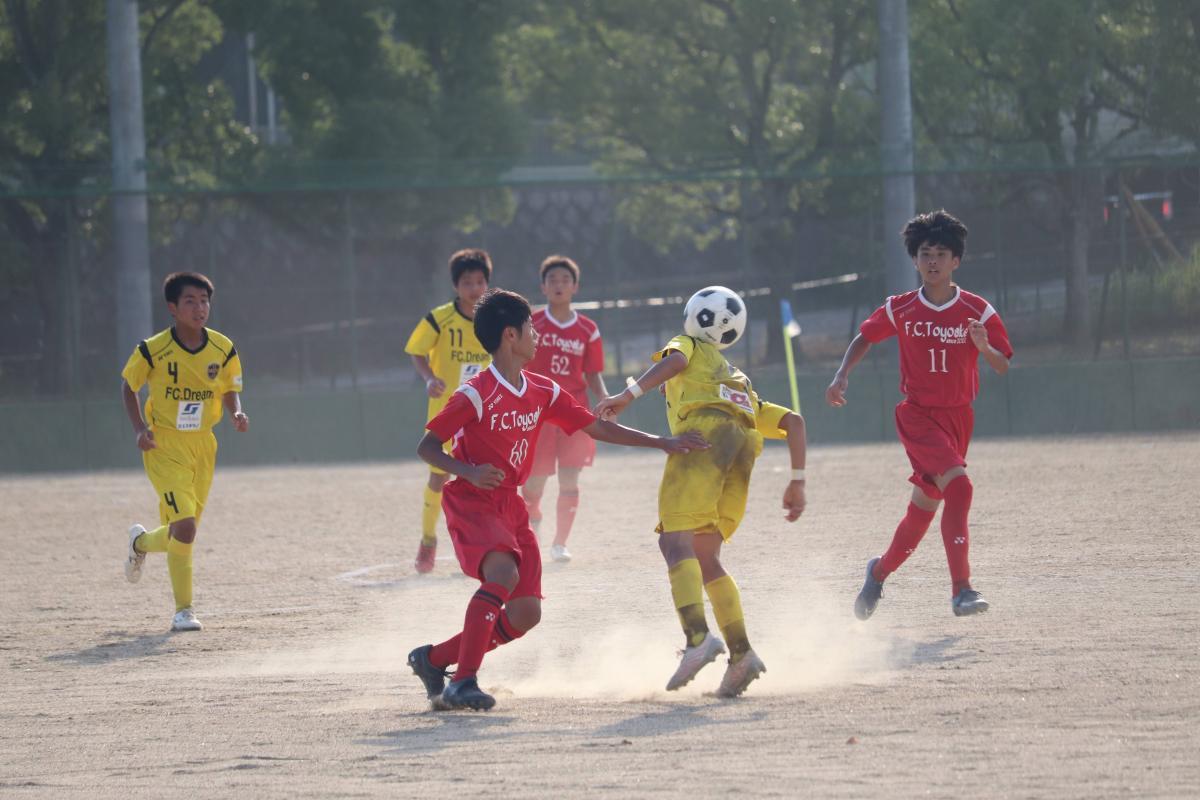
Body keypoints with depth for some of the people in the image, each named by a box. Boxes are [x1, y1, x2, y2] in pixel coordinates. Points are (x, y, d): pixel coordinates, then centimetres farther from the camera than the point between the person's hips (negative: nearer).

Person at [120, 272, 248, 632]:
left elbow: (230, 391, 11)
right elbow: (128, 385, 2)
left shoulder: (223, 349, -3)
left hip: (202, 446, 5)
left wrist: (237, 414, -11)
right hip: (164, 446, -5)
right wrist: (139, 428, -12)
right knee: (184, 527, -20)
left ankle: (141, 542, 47)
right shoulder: (153, 350, -13)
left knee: (183, 531, 12)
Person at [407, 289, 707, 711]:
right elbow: (427, 447, -13)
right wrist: (468, 471, -31)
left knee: (526, 613, 1)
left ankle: (434, 659, 15)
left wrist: (661, 443, 9)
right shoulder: (475, 395, -15)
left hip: (510, 507, 8)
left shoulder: (543, 392, 7)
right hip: (470, 503, -8)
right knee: (503, 573, -33)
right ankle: (464, 682, -32)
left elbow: (598, 428, 13)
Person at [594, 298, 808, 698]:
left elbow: (674, 360, 3)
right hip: (745, 442, 6)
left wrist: (629, 395, -8)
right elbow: (793, 422, 31)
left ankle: (698, 636, -38)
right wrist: (797, 482, 27)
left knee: (676, 540, -17)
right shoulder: (742, 385, 42)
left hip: (703, 430, -6)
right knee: (704, 557, 13)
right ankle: (741, 653, 1)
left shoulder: (691, 346, 29)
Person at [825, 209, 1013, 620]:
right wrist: (842, 376, -1)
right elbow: (864, 338, 13)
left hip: (958, 416, 3)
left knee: (924, 505, 12)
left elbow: (1004, 367, -3)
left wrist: (984, 347, -24)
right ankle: (961, 589, -26)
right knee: (958, 485, -25)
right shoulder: (900, 310, -3)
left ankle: (880, 571, 39)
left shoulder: (977, 311, -4)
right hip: (917, 414, -3)